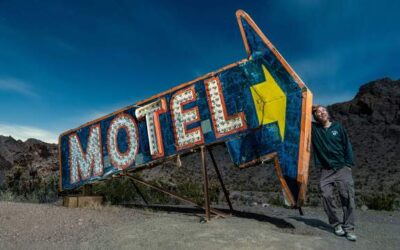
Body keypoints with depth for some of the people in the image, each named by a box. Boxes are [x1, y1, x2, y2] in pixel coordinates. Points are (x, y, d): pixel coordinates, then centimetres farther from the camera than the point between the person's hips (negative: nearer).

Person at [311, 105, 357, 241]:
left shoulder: (338, 127, 5)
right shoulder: (313, 128, 5)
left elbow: (347, 145, 5)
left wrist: (349, 164, -1)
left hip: (342, 168, 0)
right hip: (326, 170, 1)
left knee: (348, 197, -7)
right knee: (326, 196, -6)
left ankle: (349, 228, 3)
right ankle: (336, 225, 12)